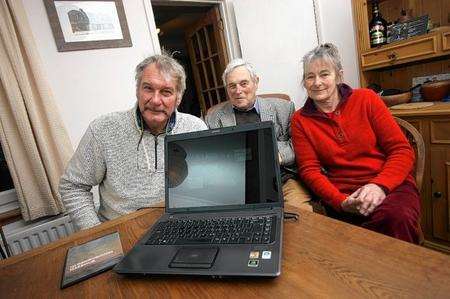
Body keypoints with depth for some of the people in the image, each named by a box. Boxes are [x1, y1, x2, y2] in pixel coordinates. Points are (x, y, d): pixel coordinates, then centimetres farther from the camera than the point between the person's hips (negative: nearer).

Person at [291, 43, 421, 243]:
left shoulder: (365, 99, 4)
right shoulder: (300, 121, 5)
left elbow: (402, 150, 1)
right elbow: (309, 170, -1)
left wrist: (380, 185, -17)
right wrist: (342, 202, -17)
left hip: (391, 185, 2)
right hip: (341, 196, -1)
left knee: (397, 217, -31)